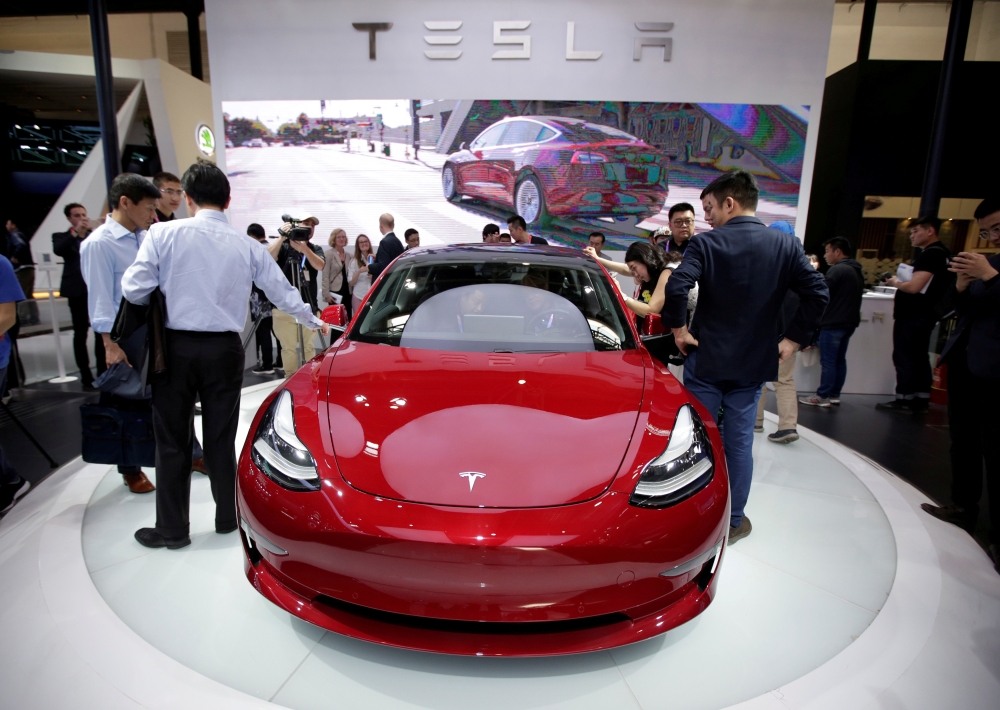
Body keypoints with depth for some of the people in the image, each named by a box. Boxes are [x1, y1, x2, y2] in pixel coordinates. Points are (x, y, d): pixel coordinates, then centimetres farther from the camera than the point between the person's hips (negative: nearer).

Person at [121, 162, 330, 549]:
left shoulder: (164, 233, -5)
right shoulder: (246, 245, 2)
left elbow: (134, 289, -8)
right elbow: (282, 292, 10)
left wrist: (166, 292, 15)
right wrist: (314, 321, 26)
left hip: (176, 347, -2)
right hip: (224, 349, 2)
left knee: (172, 439, 9)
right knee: (221, 438, 13)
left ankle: (172, 528, 19)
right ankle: (228, 517, 26)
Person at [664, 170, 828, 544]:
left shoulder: (706, 243, -9)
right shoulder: (786, 245, 1)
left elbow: (676, 288, -23)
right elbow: (818, 294, -6)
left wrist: (678, 328, -9)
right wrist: (793, 338, 3)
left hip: (705, 357, -2)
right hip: (754, 360, 3)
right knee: (739, 441, 11)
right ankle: (733, 521, 22)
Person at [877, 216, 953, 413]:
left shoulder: (930, 254, -17)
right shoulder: (941, 253, 16)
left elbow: (914, 287, -24)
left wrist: (896, 283, -6)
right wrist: (902, 282, 11)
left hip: (912, 316, -10)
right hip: (923, 314, 10)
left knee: (904, 358, -4)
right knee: (919, 358, 12)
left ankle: (904, 401, -1)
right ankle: (920, 401, 16)